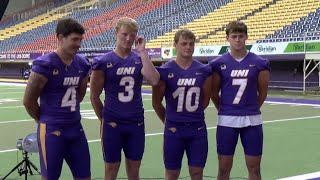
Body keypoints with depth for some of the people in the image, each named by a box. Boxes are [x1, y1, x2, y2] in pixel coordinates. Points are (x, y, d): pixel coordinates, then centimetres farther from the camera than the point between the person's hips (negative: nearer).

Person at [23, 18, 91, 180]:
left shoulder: (82, 64, 4)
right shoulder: (45, 65, -15)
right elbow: (28, 100, -8)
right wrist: (45, 120, 5)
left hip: (76, 128, 6)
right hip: (52, 130, -6)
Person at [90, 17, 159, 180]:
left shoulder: (140, 59, 3)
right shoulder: (103, 62, -5)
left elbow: (154, 80, -17)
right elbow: (94, 96, 1)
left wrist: (142, 52, -14)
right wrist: (105, 120, 6)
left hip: (136, 124, 3)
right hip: (112, 125, -3)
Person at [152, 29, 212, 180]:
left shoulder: (204, 71, 0)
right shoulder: (165, 71, -6)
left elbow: (205, 99, 11)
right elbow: (156, 102, 2)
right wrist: (168, 121, 9)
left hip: (198, 129, 2)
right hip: (173, 130, -2)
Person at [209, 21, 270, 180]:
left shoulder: (259, 63, -1)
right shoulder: (218, 64, -2)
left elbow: (263, 92, 8)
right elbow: (214, 93, 7)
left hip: (252, 120, 1)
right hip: (226, 120, 0)